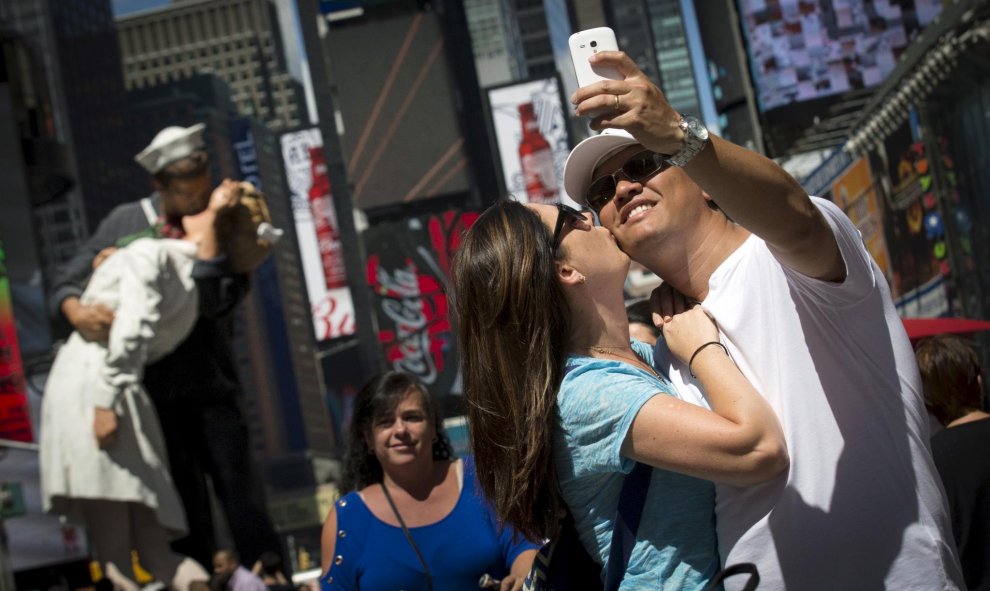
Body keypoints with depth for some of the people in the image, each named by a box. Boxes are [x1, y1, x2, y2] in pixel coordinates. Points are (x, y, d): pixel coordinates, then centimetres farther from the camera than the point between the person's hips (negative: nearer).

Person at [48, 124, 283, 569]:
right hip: (152, 392, 1)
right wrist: (77, 311, -18)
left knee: (241, 494, -8)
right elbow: (64, 284, 6)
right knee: (184, 510, 2)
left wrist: (211, 224, -20)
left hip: (209, 386, -1)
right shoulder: (126, 223, 5)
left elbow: (213, 301, -17)